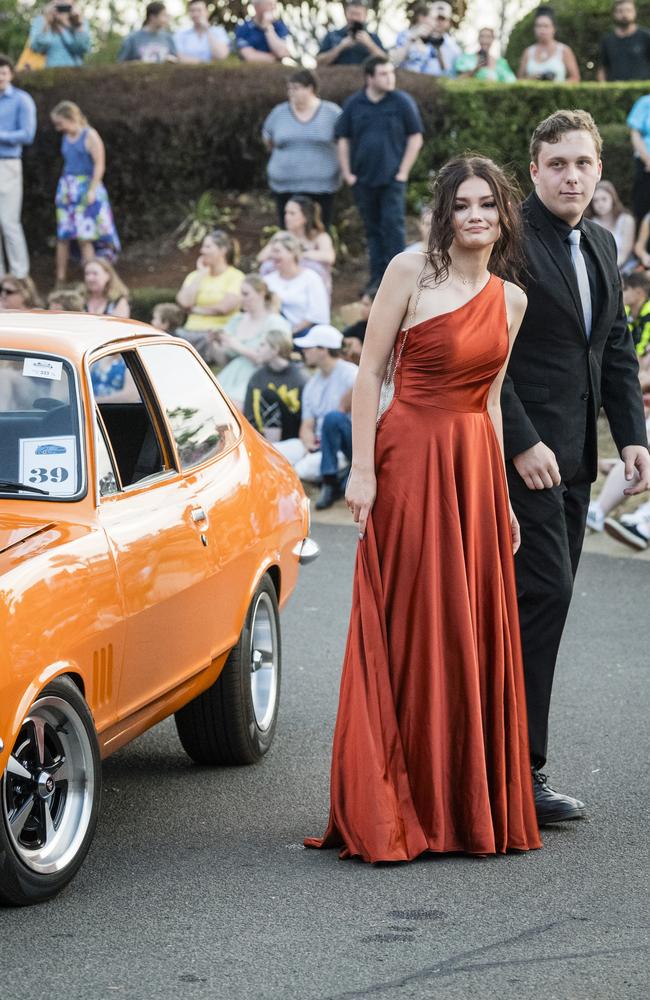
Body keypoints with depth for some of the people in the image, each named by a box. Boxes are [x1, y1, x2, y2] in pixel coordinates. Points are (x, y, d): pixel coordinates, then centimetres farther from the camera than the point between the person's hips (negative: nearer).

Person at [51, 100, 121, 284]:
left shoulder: (90, 136, -9)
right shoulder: (66, 138, 12)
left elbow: (99, 165, -13)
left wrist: (92, 190, -18)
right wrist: (63, 189, 14)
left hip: (86, 188, -7)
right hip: (67, 189, 7)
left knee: (85, 238, -8)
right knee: (62, 237, 5)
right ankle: (60, 280, 10)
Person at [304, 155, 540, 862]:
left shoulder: (510, 299, 12)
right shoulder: (411, 272, -4)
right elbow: (369, 372, -5)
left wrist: (501, 496, 15)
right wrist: (362, 468, -13)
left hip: (476, 469, 5)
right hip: (410, 459, -5)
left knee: (475, 635, 7)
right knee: (406, 633, -3)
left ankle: (469, 804, 17)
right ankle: (384, 811, 5)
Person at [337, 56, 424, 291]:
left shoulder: (402, 102, -2)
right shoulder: (353, 104, 4)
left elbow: (415, 138, 0)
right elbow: (343, 140, 9)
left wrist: (403, 172, -5)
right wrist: (347, 173, 2)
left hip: (392, 178, -3)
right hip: (363, 180, 3)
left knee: (393, 225, -10)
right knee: (372, 229, 9)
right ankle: (377, 278, 16)